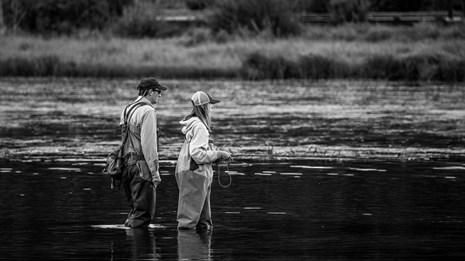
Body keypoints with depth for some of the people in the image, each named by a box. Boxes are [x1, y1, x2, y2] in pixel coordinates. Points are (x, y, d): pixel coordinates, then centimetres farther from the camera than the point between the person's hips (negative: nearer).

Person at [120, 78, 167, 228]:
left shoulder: (128, 109, 16)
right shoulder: (148, 111, -11)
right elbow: (148, 144, -17)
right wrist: (154, 171, -15)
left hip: (127, 164, 9)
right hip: (141, 165, -9)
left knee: (135, 209, 17)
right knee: (143, 212, -5)